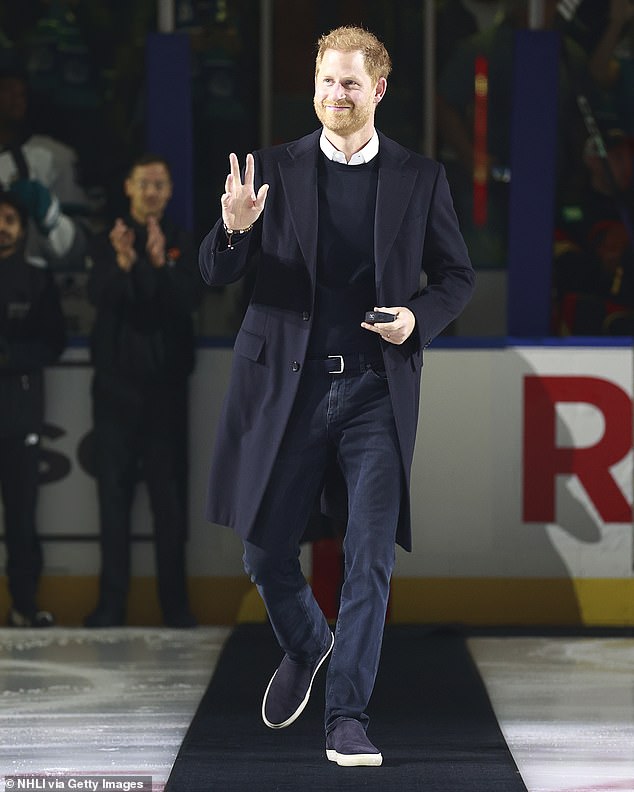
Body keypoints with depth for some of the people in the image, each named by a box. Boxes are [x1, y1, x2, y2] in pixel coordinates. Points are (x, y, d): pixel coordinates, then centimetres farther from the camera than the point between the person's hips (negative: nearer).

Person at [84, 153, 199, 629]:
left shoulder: (183, 246, 5)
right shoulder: (107, 243, 4)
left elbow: (188, 300, -12)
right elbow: (99, 297, -13)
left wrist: (161, 263, -30)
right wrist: (122, 264, -33)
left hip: (167, 385, 0)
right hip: (117, 384, 0)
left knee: (170, 495, -1)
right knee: (115, 492, -1)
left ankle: (176, 602, 2)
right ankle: (112, 602, 0)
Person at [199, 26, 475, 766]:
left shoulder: (421, 178, 6)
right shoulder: (272, 170, 5)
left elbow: (457, 276, 12)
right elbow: (215, 272, 2)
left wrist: (420, 317, -9)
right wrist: (234, 230, -21)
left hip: (376, 391, -1)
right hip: (286, 387, 1)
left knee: (370, 557, -7)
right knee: (266, 551, 5)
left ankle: (346, 718, -1)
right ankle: (304, 646, 36)